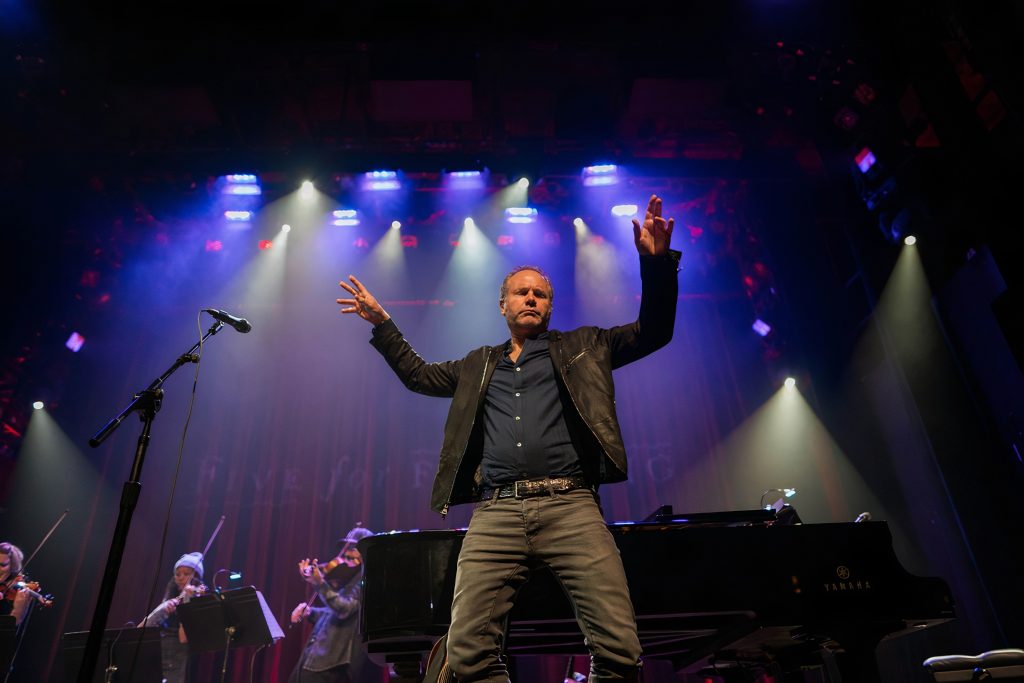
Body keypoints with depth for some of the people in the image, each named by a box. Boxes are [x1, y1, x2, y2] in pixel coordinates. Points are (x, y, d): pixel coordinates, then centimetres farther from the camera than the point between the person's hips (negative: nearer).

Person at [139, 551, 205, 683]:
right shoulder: (171, 600, 15)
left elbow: (184, 638, -16)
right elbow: (141, 628, 6)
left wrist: (187, 600, -19)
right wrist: (162, 608, -10)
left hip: (175, 663, -6)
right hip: (153, 658, 6)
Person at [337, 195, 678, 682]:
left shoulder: (583, 347, 19)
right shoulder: (479, 365, 27)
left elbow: (653, 330, 13)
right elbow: (419, 375, 35)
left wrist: (656, 261, -1)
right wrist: (382, 324, 28)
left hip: (570, 506, -2)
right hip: (495, 514, 3)